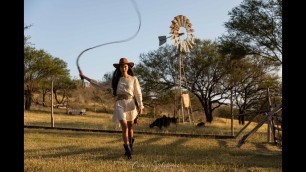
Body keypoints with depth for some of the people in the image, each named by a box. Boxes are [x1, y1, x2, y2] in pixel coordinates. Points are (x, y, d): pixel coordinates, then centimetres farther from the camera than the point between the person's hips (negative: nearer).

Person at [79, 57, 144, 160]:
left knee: (130, 127, 8)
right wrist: (86, 78, 10)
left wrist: (141, 106, -5)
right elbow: (100, 85, 12)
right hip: (120, 104, 0)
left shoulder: (133, 79, 5)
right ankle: (128, 150, -11)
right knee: (124, 126, -15)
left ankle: (130, 147, 28)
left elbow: (138, 93, 5)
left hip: (130, 103, 0)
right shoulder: (116, 80, 10)